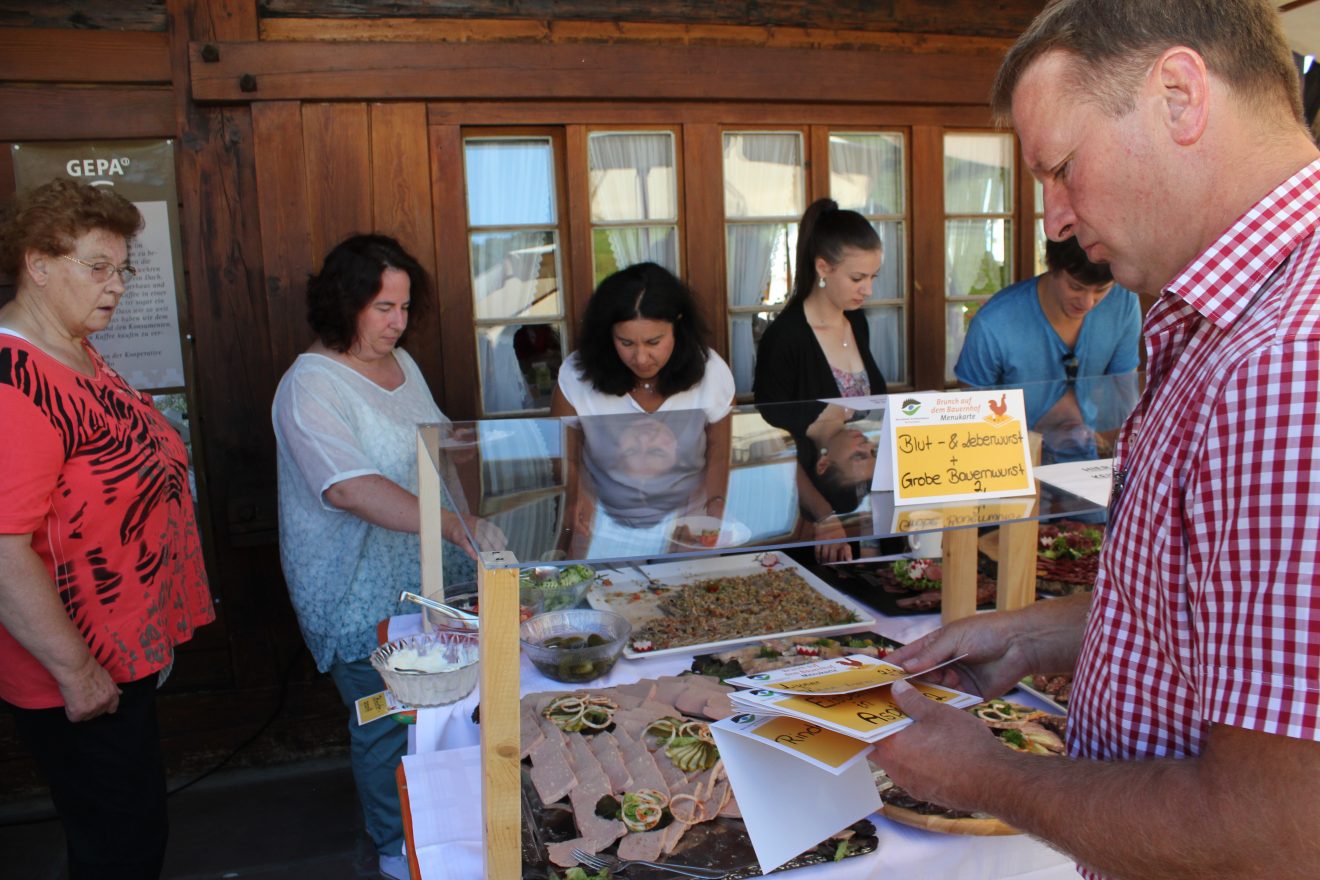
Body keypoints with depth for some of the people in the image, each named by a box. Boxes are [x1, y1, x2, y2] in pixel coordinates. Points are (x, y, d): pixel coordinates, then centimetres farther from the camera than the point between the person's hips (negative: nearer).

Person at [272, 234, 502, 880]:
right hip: (363, 596, -7)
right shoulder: (311, 385, -20)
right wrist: (450, 523, -42)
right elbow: (349, 488, -33)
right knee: (387, 726, 8)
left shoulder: (401, 363, 7)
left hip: (426, 578, 8)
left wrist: (472, 516, 14)